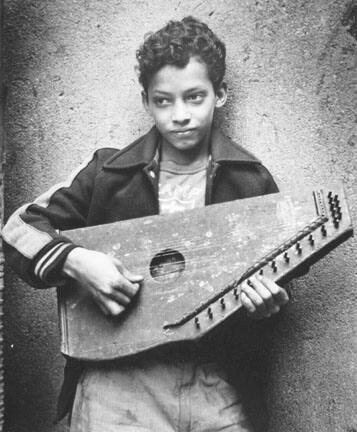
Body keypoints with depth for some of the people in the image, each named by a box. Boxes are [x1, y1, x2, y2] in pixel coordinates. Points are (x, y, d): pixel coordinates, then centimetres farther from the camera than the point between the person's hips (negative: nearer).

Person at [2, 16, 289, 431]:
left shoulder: (252, 182, 1)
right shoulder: (106, 174, -1)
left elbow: (273, 279, 11)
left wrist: (266, 302, -11)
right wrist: (74, 260, -14)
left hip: (211, 380, 1)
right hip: (116, 376, -1)